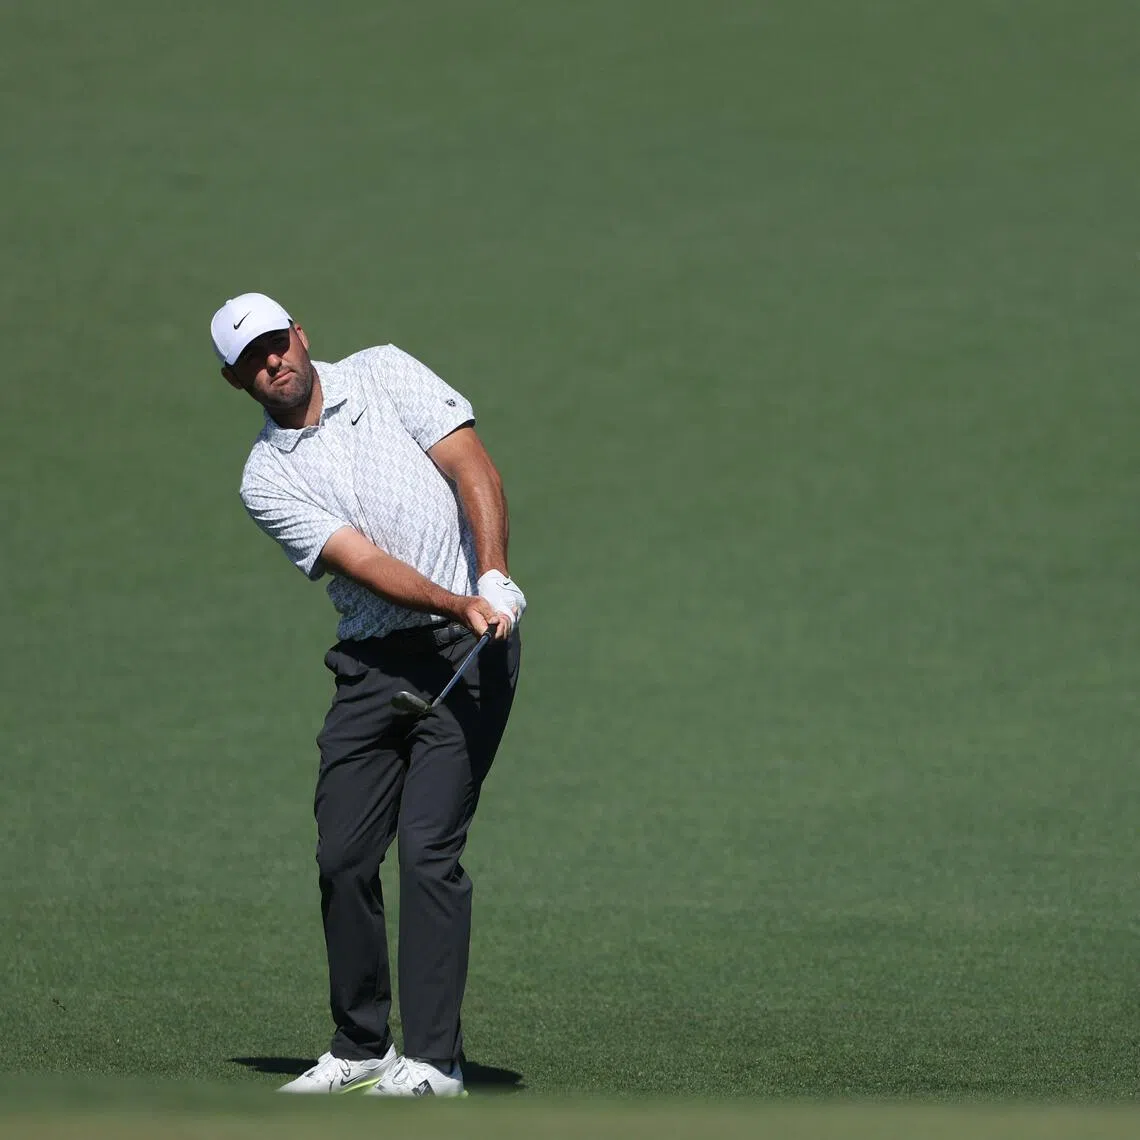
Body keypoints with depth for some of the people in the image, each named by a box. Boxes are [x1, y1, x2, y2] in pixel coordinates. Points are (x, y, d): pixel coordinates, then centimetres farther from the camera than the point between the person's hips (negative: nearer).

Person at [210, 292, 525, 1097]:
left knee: (427, 849, -11)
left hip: (470, 649, -3)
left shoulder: (385, 374, 2)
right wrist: (458, 606, -25)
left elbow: (475, 471, -6)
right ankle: (361, 1048, 18)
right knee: (342, 856, 2)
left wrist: (493, 579, -21)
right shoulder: (267, 479, 2)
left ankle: (434, 1061, -8)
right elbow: (364, 562, -10)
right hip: (372, 661, 4)